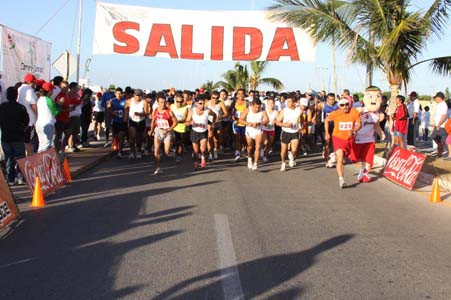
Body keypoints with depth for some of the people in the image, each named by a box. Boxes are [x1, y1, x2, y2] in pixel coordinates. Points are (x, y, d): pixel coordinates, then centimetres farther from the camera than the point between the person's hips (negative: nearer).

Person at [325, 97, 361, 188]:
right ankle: (341, 179, -23)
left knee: (343, 160, 16)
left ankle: (341, 180, 33)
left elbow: (358, 124, -8)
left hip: (349, 138, 2)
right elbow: (327, 120, 4)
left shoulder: (355, 112, -12)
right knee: (340, 159, -21)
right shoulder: (335, 114, -14)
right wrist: (327, 133, 5)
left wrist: (353, 131, -28)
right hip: (338, 137, -2)